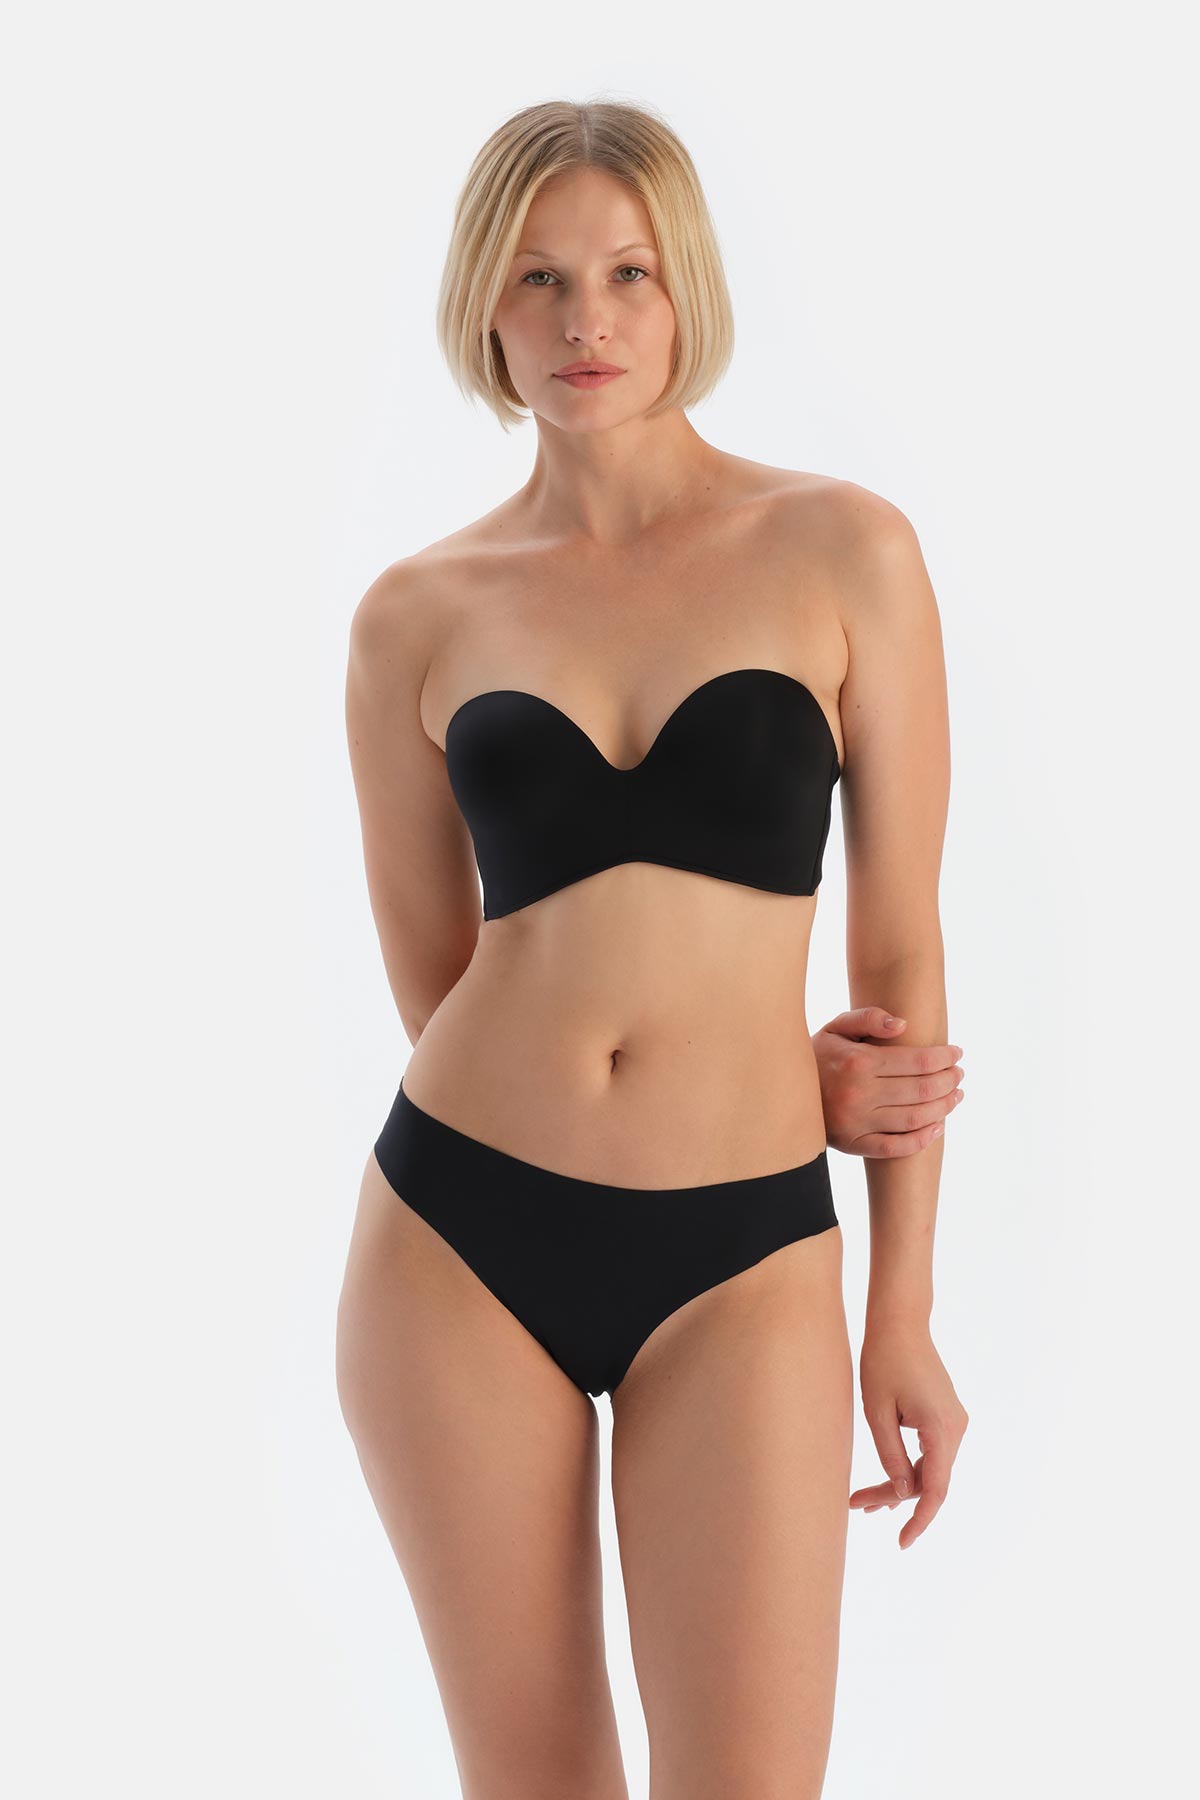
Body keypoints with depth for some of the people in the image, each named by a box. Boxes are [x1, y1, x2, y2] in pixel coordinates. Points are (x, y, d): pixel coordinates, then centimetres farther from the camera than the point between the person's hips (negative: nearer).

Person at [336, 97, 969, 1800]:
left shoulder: (841, 549, -1)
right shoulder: (419, 615, 3)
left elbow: (901, 951, 1)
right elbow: (434, 986, 7)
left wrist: (904, 1309, 2)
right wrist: (778, 1068, -1)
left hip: (738, 1262, -1)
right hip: (462, 1232, 2)